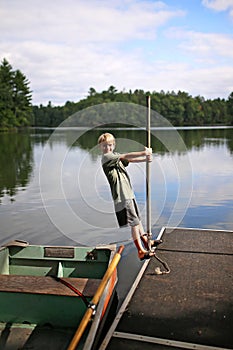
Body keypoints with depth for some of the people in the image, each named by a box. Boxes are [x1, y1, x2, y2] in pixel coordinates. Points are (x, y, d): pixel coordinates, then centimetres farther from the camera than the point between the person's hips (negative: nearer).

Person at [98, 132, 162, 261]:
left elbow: (129, 160, 2)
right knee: (133, 221, -7)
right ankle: (141, 250, -1)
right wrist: (144, 153, -21)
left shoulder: (116, 155, 17)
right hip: (121, 196, -9)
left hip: (128, 192, 9)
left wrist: (145, 158, -15)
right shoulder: (106, 157, -10)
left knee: (137, 217, 18)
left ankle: (146, 241, 32)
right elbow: (126, 156, -20)